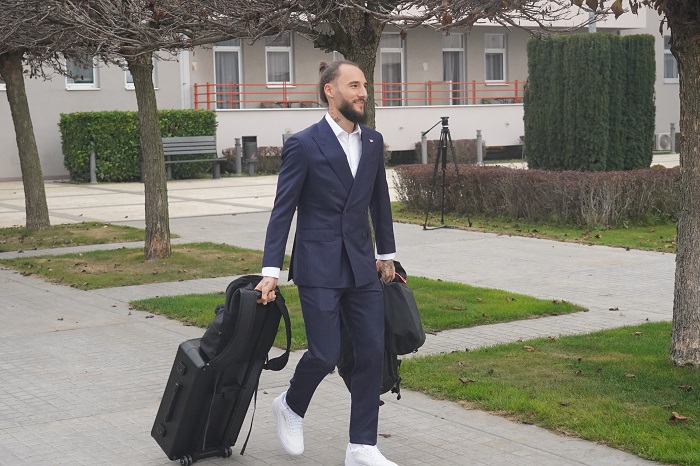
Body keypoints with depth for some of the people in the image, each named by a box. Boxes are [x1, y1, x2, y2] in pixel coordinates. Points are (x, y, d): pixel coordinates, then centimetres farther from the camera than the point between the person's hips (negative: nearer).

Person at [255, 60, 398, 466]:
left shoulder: (373, 142, 8)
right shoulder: (304, 145, -9)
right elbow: (283, 210, -9)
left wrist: (386, 254, 19)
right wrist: (271, 270, -12)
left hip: (362, 267, 6)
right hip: (318, 268, -5)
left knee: (373, 352, 2)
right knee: (325, 354, -6)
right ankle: (291, 406, 26)